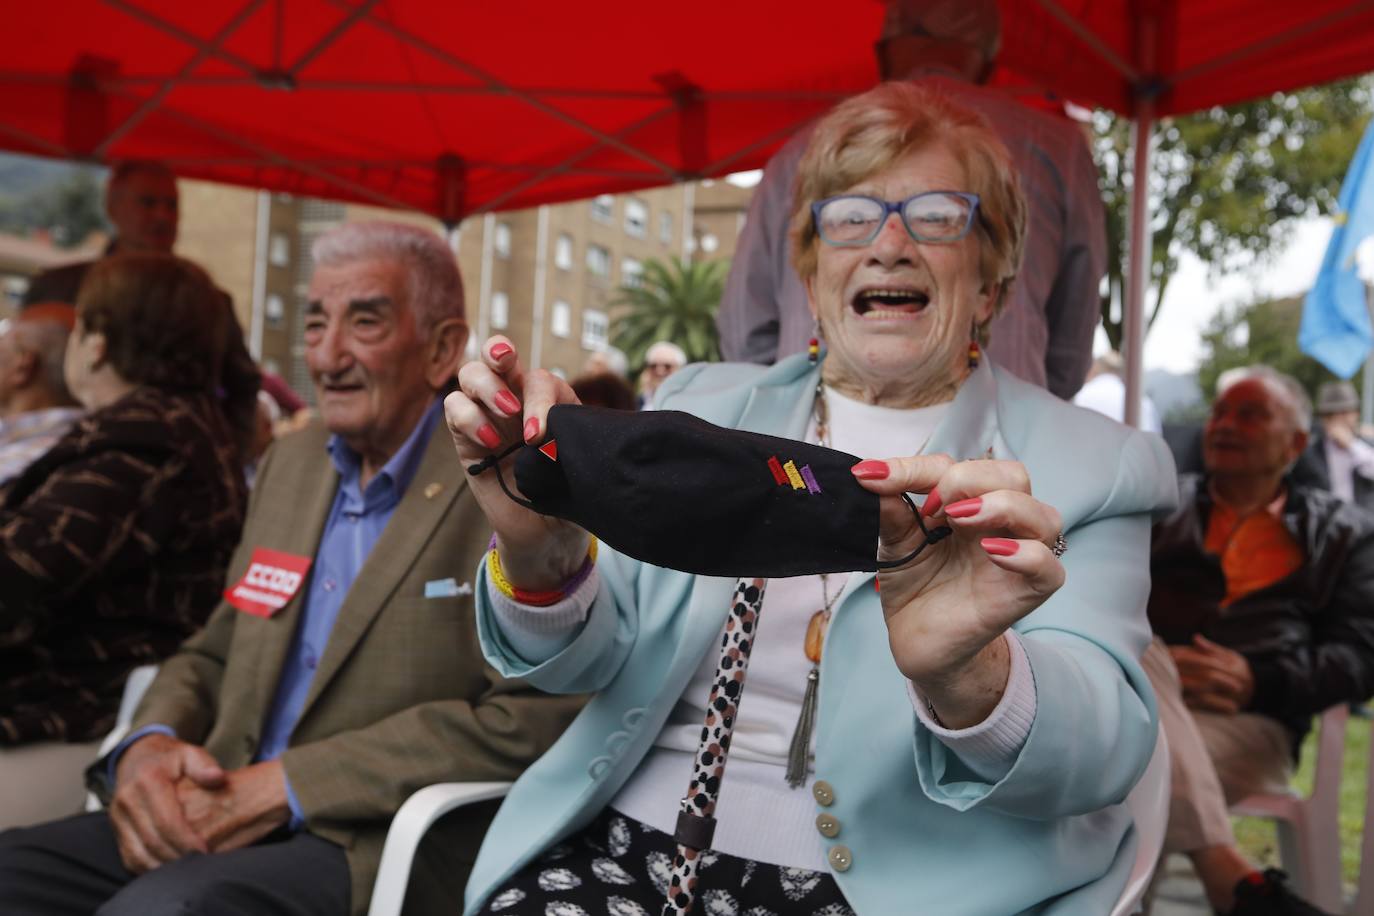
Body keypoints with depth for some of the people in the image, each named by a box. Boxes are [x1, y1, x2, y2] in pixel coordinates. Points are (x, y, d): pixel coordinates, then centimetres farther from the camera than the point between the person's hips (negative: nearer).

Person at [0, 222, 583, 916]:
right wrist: (148, 743, -4)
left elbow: (525, 720, -16)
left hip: (385, 841, -6)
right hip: (224, 820, 7)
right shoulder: (289, 463, 14)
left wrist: (284, 786, -17)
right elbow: (212, 655, 19)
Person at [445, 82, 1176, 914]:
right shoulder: (701, 408, 10)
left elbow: (1106, 749, -11)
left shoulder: (1097, 467, 2)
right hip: (633, 847, 1)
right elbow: (591, 660, 5)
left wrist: (964, 677, -33)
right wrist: (540, 556, -18)